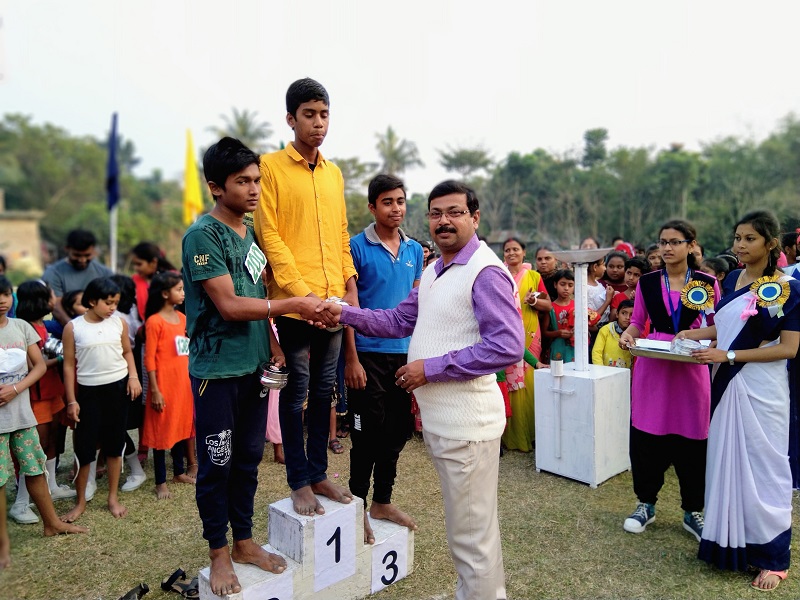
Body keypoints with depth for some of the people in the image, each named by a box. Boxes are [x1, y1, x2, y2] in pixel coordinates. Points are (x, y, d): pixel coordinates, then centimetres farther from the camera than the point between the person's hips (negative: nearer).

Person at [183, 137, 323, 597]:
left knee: (248, 458, 16)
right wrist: (294, 305, -16)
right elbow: (229, 305, -19)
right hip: (217, 370, -7)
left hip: (254, 367, 7)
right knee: (217, 464, 7)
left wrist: (273, 344, 6)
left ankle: (244, 541, 32)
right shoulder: (204, 235, -14)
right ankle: (219, 553, 25)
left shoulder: (252, 231, 9)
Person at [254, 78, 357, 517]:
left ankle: (318, 473, 26)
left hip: (333, 300, 6)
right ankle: (299, 482, 18)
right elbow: (269, 235, -9)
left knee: (324, 390, 12)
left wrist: (350, 286, 7)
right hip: (293, 300, -5)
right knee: (296, 391, 4)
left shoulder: (334, 173, 15)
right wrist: (301, 291, -15)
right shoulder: (271, 167, -2)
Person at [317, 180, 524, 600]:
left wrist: (431, 368, -20)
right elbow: (401, 321, 16)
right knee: (467, 522, 24)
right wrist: (344, 314, 3)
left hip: (466, 419, -9)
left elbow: (507, 346, -24)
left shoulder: (485, 272, -17)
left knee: (471, 532, 4)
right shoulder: (434, 270, 13)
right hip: (438, 417, 10)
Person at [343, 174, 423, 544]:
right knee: (368, 433, 3)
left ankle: (382, 502, 30)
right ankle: (358, 506, 21)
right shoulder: (357, 248, -8)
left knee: (397, 431, 13)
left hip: (403, 353, 5)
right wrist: (351, 359, -13)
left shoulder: (414, 250, 8)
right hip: (368, 353, -5)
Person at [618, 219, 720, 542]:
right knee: (646, 436, 4)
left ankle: (692, 511, 23)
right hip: (652, 366, 1)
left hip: (691, 369, -1)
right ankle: (646, 503, 22)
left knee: (691, 439, 4)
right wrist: (627, 334, -11)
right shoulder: (647, 282, 6)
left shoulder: (707, 283, 2)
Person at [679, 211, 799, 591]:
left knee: (761, 467, 3)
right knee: (726, 461, 12)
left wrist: (729, 356, -19)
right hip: (727, 384, 6)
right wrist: (695, 334, 2)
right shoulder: (733, 280, 8)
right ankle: (729, 542, 27)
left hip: (761, 388, -6)